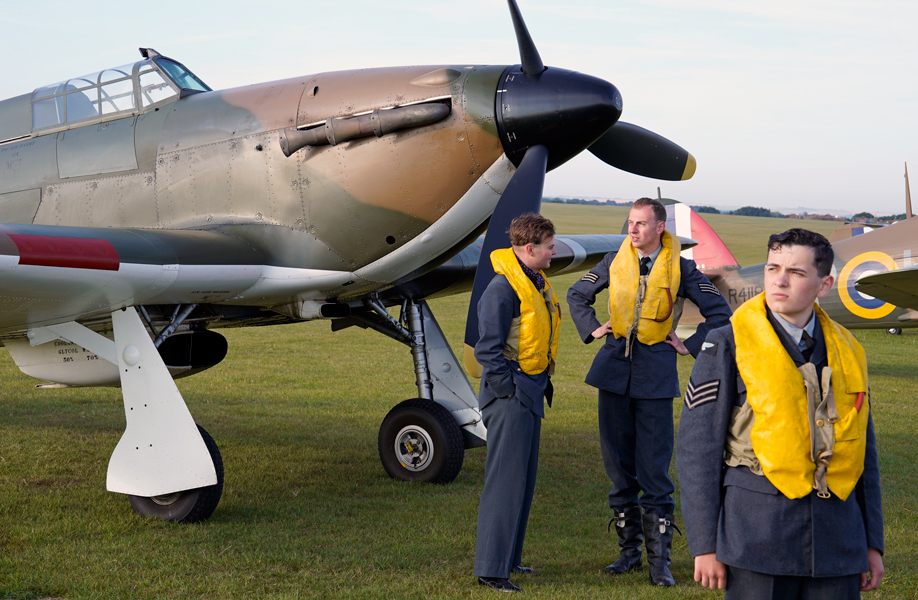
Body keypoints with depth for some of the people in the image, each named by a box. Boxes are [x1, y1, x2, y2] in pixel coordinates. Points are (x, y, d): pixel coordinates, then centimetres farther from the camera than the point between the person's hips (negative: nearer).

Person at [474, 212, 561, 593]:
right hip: (511, 396, -10)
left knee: (524, 480, 16)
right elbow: (488, 349, -18)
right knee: (506, 481, -8)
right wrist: (508, 390, -17)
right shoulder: (503, 288, -17)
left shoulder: (537, 282, 13)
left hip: (530, 395, 10)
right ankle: (490, 569, -3)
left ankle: (507, 557, 27)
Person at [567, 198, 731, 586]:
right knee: (619, 466, 8)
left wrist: (691, 345, 1)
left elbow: (719, 313, 7)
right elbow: (577, 294, 22)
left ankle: (659, 558, 3)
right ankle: (629, 549, 19)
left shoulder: (680, 269, -1)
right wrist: (592, 329, 10)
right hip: (614, 368, 3)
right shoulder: (615, 261, 6)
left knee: (655, 470, -4)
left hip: (655, 373, -3)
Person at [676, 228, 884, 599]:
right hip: (757, 534, -4)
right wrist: (705, 546, -7)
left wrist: (872, 543, 13)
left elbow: (864, 452, 16)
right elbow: (696, 450, -4)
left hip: (837, 537, 4)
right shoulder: (727, 346, -2)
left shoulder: (847, 352, 10)